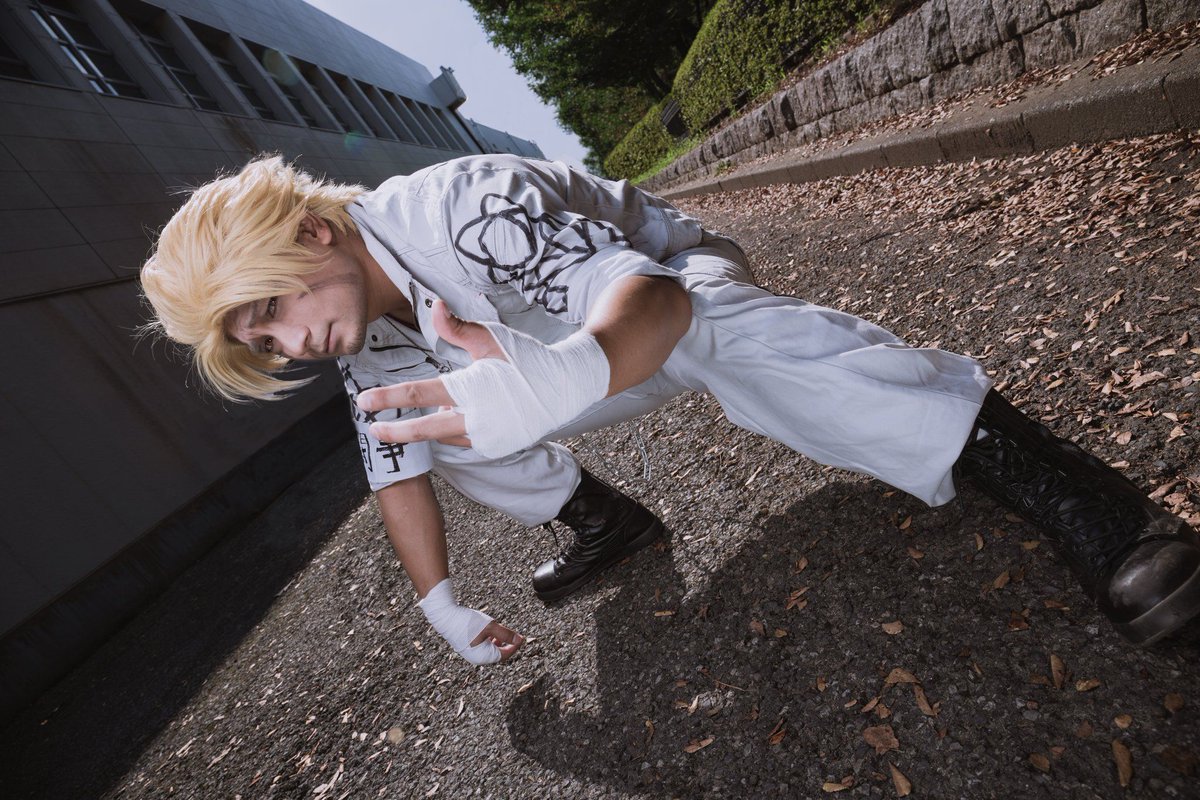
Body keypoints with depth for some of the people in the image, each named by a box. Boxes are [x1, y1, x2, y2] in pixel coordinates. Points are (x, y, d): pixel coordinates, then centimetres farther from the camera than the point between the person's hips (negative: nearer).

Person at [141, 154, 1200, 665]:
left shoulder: (468, 204, -31)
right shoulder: (368, 346, -5)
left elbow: (646, 293, -41)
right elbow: (397, 469, 3)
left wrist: (558, 379, -62)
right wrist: (442, 606, 4)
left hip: (668, 288, -6)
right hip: (581, 364, 7)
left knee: (732, 329, -40)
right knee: (442, 422, 0)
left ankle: (1022, 461, -29)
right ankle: (609, 524, 11)